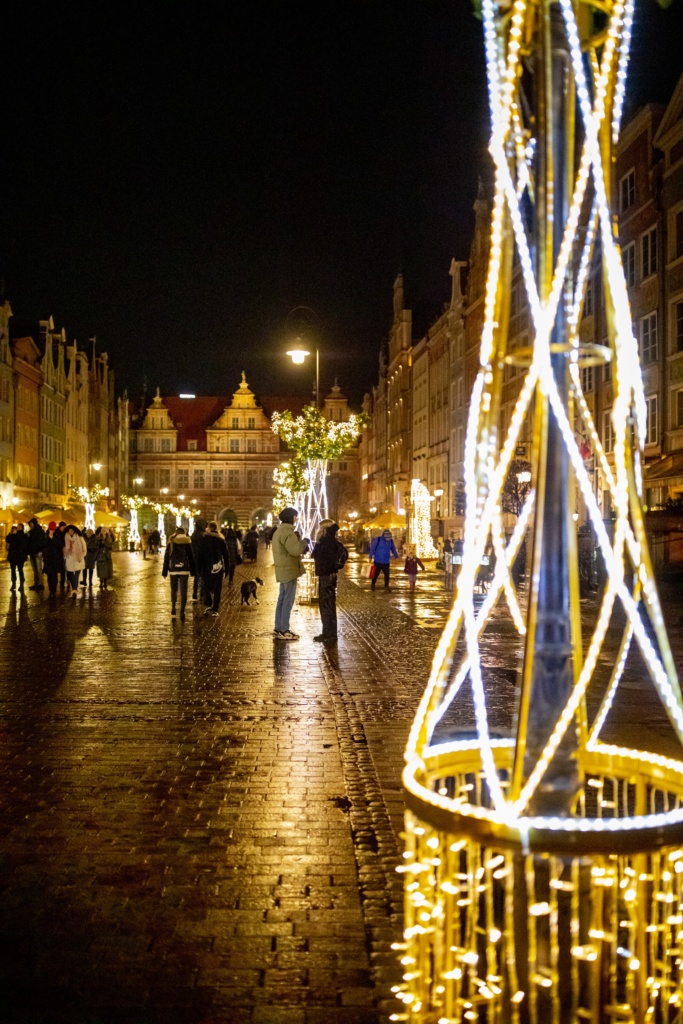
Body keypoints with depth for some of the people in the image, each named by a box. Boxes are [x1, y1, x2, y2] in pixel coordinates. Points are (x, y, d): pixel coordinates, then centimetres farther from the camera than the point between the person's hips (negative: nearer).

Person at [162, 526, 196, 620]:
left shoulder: (170, 543, 2)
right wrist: (193, 571, 7)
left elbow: (166, 558, 3)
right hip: (184, 570, -1)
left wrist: (164, 571, 7)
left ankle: (173, 610, 12)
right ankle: (182, 611, -11)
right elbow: (191, 557, 0)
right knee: (183, 591, -1)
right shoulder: (187, 542, -1)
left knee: (173, 590, 16)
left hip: (173, 570, 2)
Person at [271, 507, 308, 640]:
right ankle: (284, 631, -3)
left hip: (284, 570, 11)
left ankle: (278, 629, 17)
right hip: (289, 570, -11)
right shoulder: (287, 532, -19)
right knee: (288, 601, -6)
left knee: (282, 599, 13)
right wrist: (304, 542, -9)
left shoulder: (280, 530, 16)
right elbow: (295, 550, -25)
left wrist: (297, 540, 9)